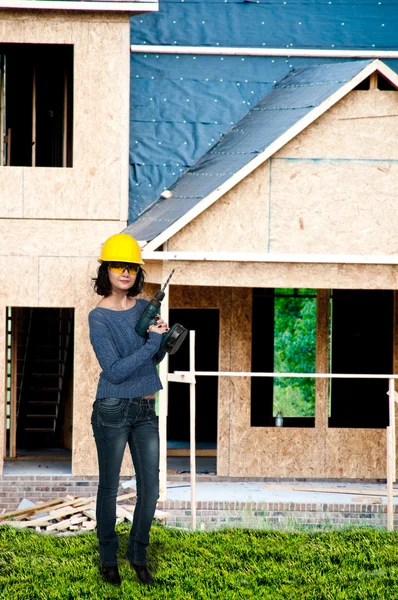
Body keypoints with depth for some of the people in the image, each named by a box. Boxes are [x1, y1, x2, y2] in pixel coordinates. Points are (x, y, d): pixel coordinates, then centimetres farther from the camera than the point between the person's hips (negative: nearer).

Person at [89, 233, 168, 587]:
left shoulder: (144, 307, 6)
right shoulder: (99, 317, -11)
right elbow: (115, 370, -18)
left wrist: (162, 337, -5)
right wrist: (153, 342, -18)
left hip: (146, 411, 5)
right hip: (113, 410, -5)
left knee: (150, 488, 6)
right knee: (109, 487, 5)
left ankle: (139, 556, 20)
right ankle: (108, 558, 19)